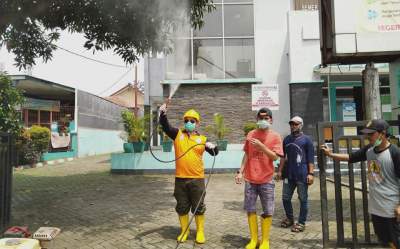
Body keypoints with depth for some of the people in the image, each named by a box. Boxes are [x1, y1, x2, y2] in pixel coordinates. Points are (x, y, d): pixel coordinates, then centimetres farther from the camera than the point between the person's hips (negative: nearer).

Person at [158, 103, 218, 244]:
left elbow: (214, 153, 4)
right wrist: (163, 114, -28)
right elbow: (165, 126, -9)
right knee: (182, 207, 13)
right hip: (180, 178, 1)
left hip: (197, 179, 0)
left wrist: (213, 147, -19)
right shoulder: (177, 134, 4)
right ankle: (184, 231, 31)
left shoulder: (202, 139, 4)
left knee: (198, 207, 10)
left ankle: (200, 232, 26)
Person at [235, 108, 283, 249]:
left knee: (267, 212, 4)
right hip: (250, 179, 3)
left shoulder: (275, 136, -1)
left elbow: (275, 157, -10)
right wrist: (240, 172, 4)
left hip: (266, 180, -2)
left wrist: (261, 146, -21)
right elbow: (246, 155, 10)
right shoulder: (251, 135, 7)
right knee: (250, 210, 8)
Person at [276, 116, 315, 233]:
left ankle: (301, 223, 17)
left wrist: (311, 173, -12)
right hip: (288, 174, 5)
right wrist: (280, 171, 11)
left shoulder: (306, 139, -2)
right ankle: (289, 218, 30)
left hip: (302, 175, -5)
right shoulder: (286, 139, 12)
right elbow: (283, 156, 15)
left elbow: (310, 158, -6)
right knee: (285, 198, 11)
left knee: (303, 199, 5)